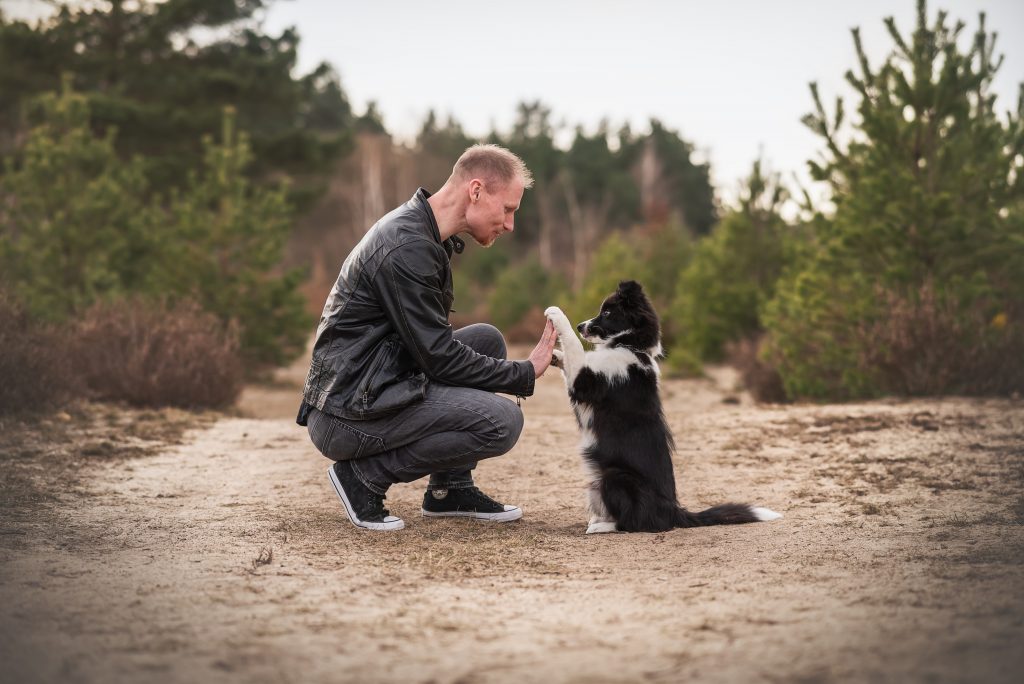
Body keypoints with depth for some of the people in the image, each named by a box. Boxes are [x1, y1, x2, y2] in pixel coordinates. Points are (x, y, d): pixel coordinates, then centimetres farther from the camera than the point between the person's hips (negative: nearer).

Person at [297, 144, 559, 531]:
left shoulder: (418, 231, 13)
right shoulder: (407, 248, -20)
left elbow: (432, 340, 23)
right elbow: (439, 356, -18)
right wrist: (525, 374, -8)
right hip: (345, 414, -10)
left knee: (487, 340, 14)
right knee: (502, 421, -19)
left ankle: (450, 488, 14)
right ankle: (365, 475, -5)